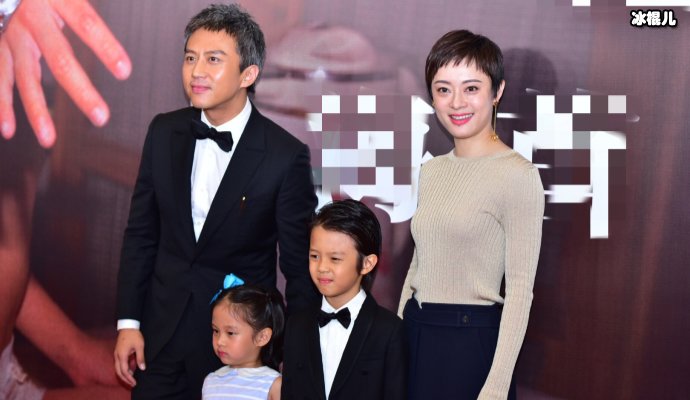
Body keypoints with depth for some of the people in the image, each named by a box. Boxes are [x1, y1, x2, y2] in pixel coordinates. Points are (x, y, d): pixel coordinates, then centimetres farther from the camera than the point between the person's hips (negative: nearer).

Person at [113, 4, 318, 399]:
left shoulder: (285, 156, -14)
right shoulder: (165, 132, -1)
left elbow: (299, 266, -7)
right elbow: (141, 233, 6)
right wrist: (128, 322, 3)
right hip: (161, 334, 4)